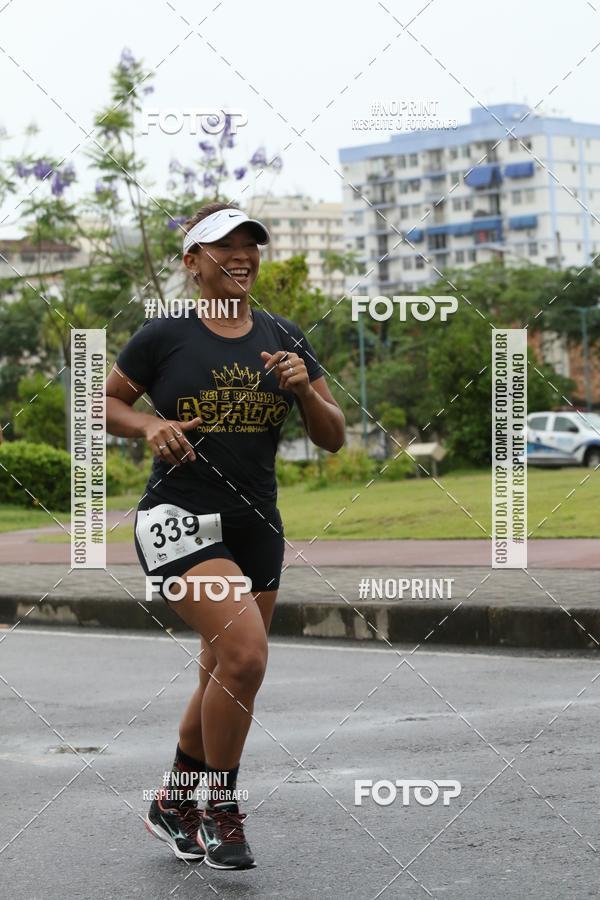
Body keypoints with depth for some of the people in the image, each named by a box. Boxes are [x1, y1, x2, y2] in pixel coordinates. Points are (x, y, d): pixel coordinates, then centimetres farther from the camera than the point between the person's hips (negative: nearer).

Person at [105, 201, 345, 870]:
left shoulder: (284, 339, 8)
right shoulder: (163, 337, -3)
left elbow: (333, 439, 9)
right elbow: (106, 403, 8)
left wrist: (304, 389, -10)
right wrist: (149, 425, -11)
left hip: (256, 526, 6)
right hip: (178, 519, -5)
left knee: (224, 680, 12)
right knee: (245, 652, -24)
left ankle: (173, 807, 34)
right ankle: (221, 809, -6)